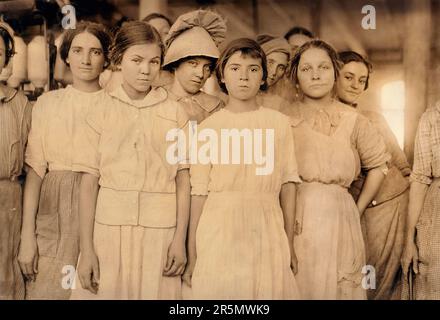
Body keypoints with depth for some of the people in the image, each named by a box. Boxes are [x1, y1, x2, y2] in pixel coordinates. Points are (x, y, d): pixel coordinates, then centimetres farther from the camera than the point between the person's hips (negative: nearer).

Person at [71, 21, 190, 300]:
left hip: (160, 230, 0)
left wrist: (180, 240, -3)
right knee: (107, 291, 7)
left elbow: (183, 181, 1)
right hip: (109, 227, 0)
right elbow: (89, 182, 0)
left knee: (155, 291, 6)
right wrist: (86, 249, -4)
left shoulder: (176, 114, 2)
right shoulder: (102, 113, 2)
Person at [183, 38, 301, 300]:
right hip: (220, 232, -1)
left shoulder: (280, 123, 4)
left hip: (267, 232, 1)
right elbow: (199, 192, 0)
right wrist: (192, 257, -1)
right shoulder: (209, 127, 1)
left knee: (271, 290, 6)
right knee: (219, 290, 7)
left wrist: (290, 244, 5)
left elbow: (287, 184, 6)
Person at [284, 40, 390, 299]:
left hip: (338, 219, 1)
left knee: (336, 287, 8)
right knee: (296, 287, 4)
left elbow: (378, 165, 13)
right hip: (294, 221, -1)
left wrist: (357, 211, 8)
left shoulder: (353, 120, 4)